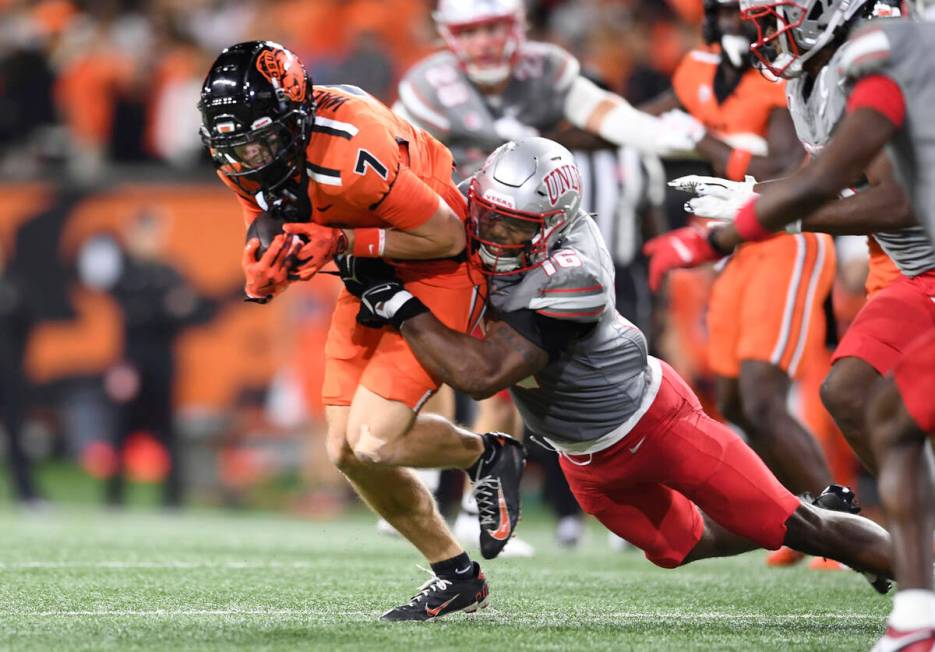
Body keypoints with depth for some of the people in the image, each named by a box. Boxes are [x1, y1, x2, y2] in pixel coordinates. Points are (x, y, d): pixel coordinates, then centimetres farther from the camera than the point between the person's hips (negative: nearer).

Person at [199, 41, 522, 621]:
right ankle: (458, 579, 20)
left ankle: (488, 456, 12)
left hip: (437, 270, -8)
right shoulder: (244, 162, -11)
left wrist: (342, 242, -29)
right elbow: (276, 224, 5)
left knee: (371, 441, -17)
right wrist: (266, 273, -18)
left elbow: (446, 236, -25)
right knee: (346, 452, 5)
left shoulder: (350, 152, -34)